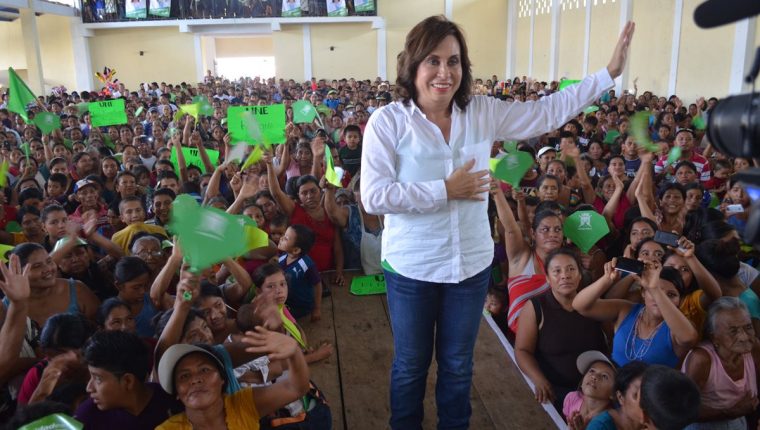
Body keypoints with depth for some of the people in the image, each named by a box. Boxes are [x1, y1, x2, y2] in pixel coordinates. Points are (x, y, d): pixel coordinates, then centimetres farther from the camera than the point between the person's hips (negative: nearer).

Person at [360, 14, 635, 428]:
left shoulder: (483, 112, -1)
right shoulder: (387, 121, -14)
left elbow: (546, 112, 5)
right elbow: (373, 196, -21)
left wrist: (609, 73, 3)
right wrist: (445, 190, -20)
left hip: (471, 264, 3)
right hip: (411, 268, -3)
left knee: (457, 365, 21)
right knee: (410, 365, 17)